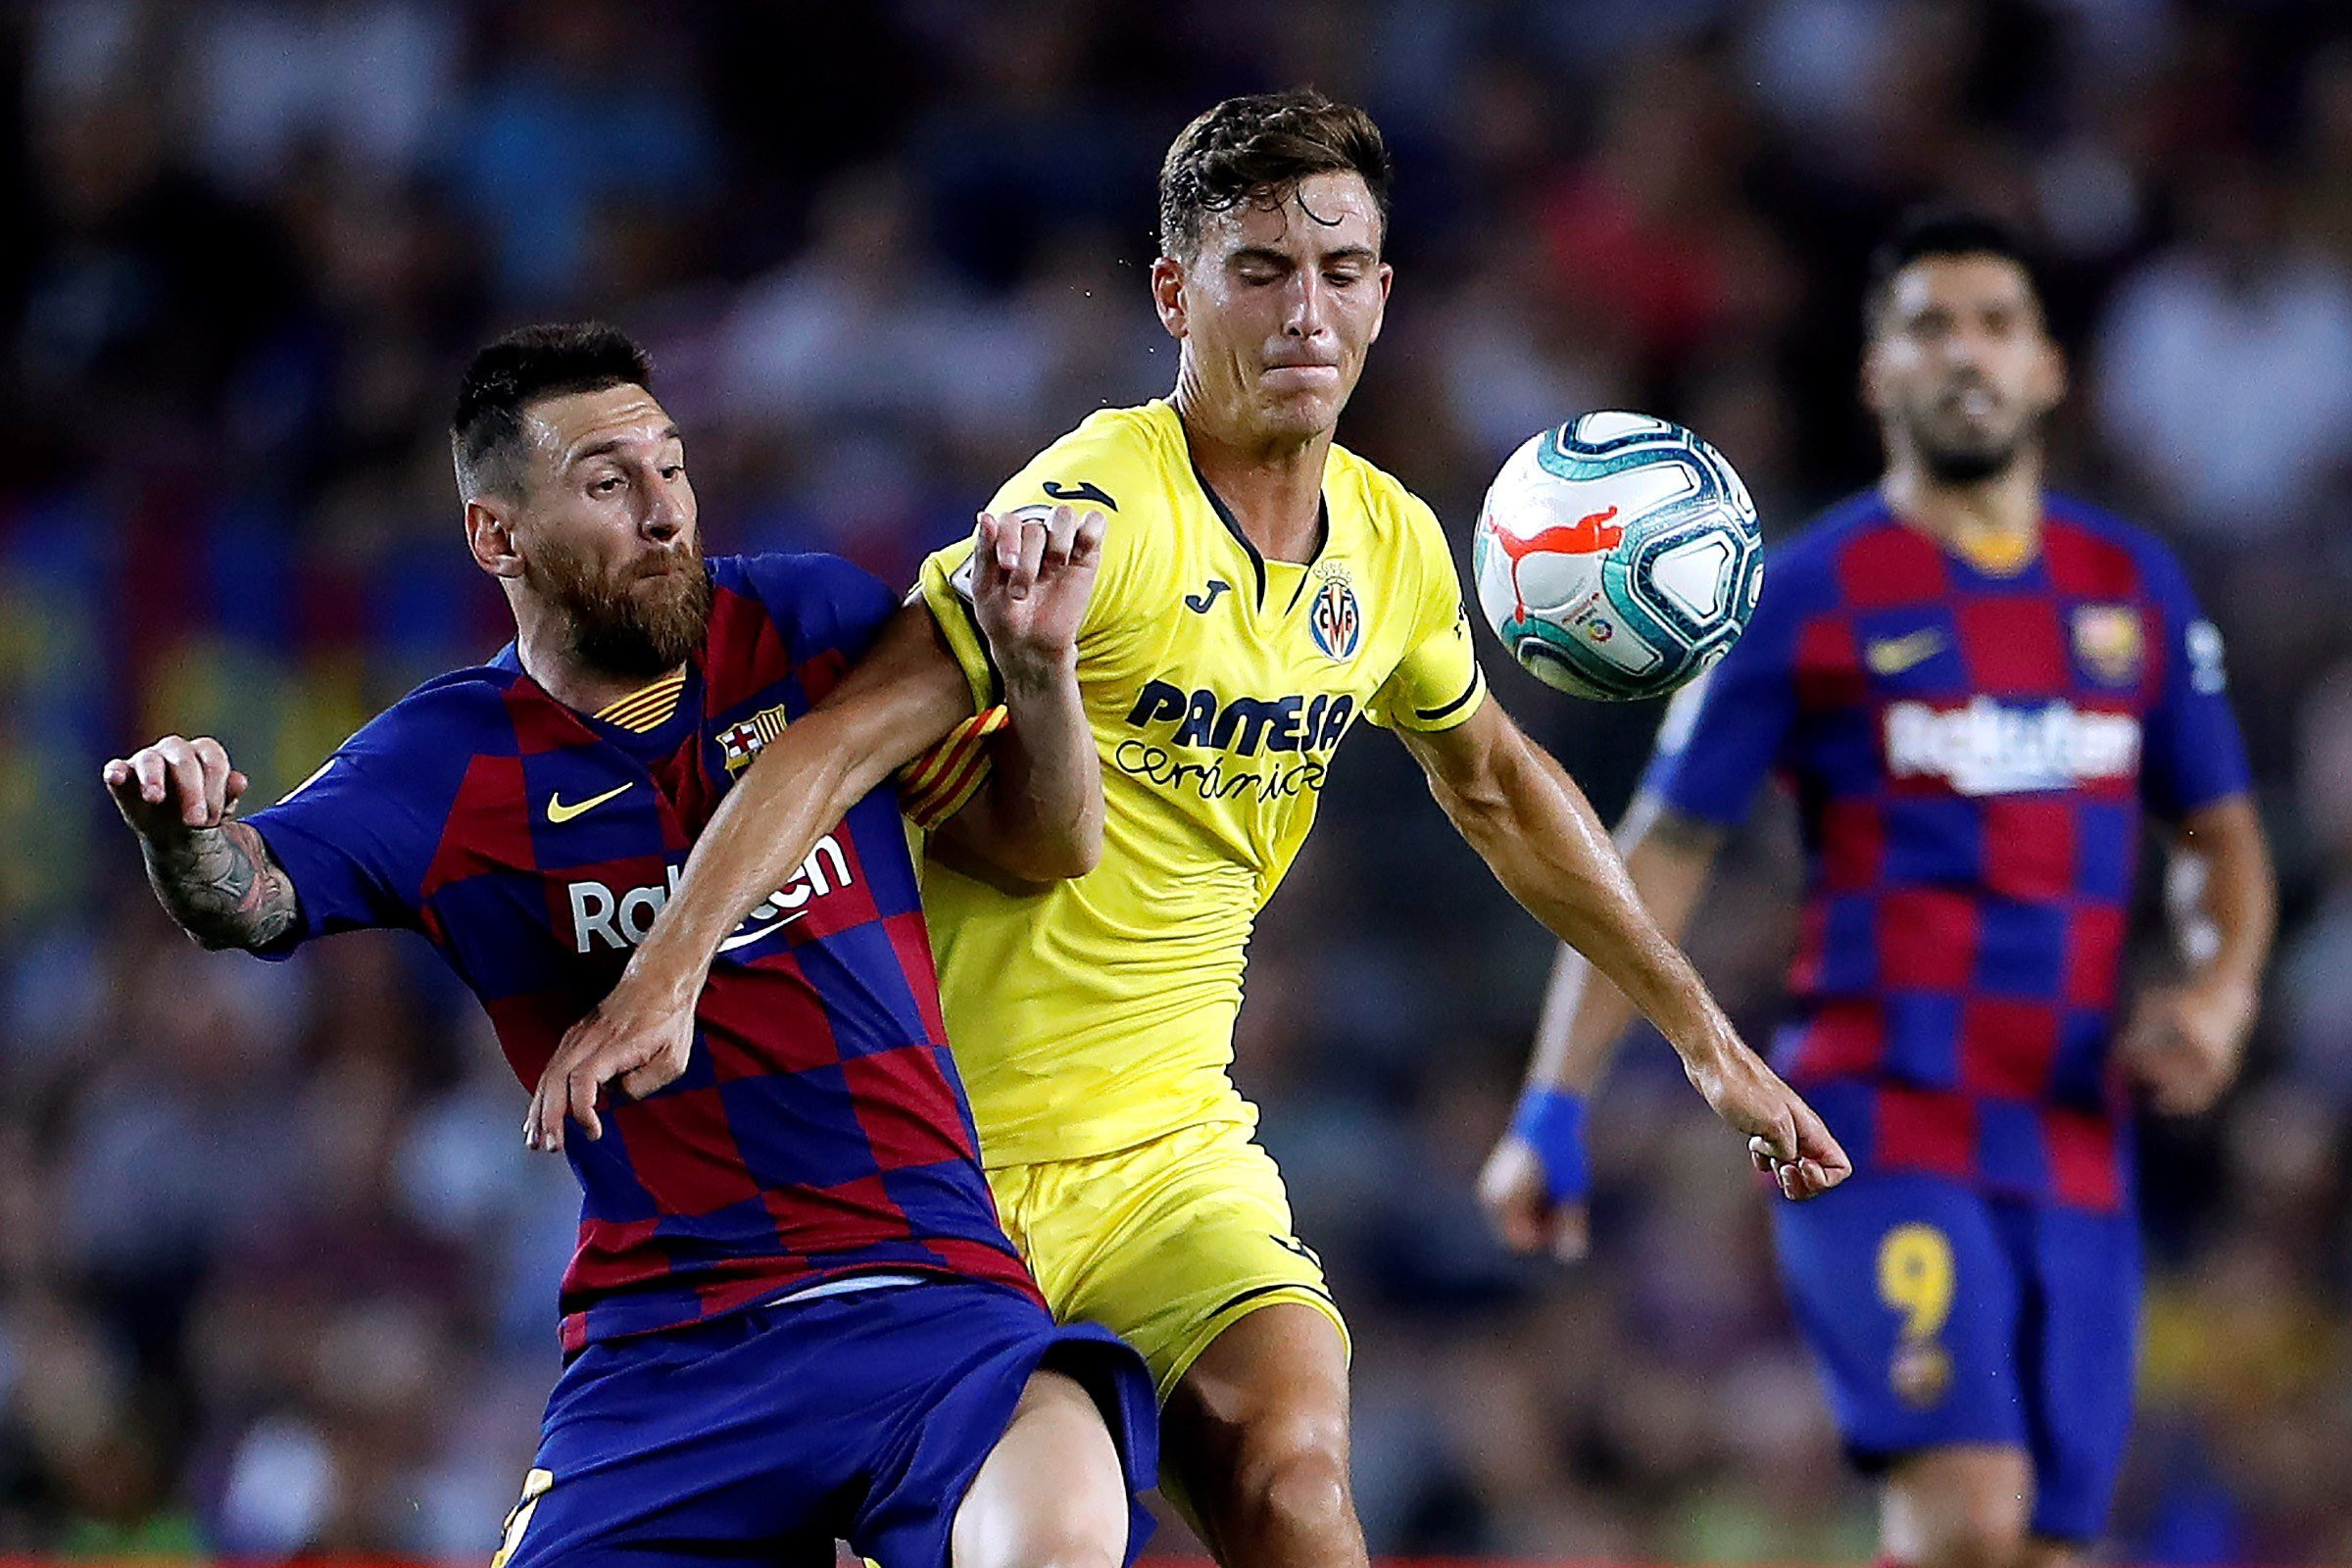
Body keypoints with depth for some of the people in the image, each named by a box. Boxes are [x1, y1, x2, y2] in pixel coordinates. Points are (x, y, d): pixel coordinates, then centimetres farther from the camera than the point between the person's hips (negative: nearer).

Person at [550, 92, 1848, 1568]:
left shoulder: (1391, 544, 3)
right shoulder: (1099, 508, -19)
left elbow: (1495, 783, 22)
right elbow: (844, 733, -27)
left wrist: (1704, 1034, 25)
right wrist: (666, 976, -39)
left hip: (1172, 1147, 4)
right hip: (945, 1153, -4)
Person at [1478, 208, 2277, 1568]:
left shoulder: (2137, 589, 14)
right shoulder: (1810, 593, 2)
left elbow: (2222, 833, 22)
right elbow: (1664, 854, 3)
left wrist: (2221, 986, 0)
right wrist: (1554, 1109, -3)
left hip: (2076, 1142, 5)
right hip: (1882, 1129, -5)